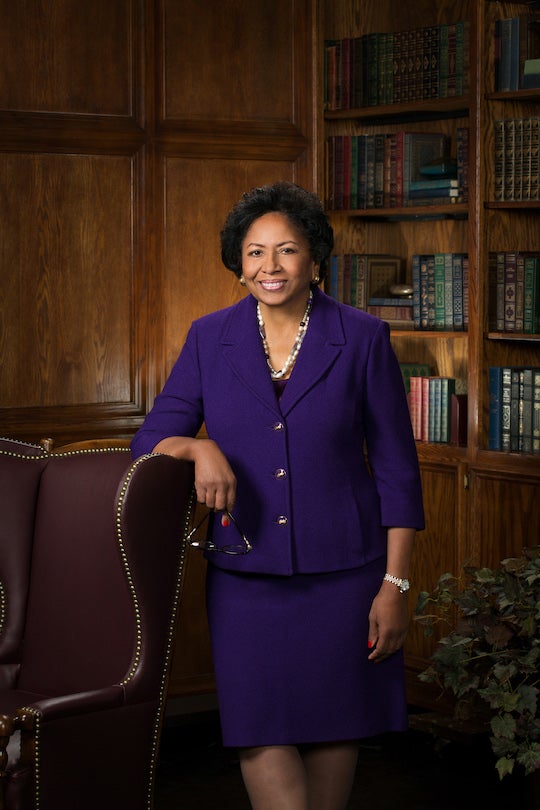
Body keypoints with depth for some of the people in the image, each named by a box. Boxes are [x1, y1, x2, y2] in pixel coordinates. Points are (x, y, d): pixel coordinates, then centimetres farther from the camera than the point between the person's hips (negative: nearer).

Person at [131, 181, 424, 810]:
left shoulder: (362, 339, -3)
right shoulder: (209, 339, 4)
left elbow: (396, 469, -1)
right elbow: (149, 441, 7)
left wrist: (395, 584, -5)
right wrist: (200, 446, -16)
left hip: (342, 570, -1)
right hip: (247, 573, 1)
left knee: (335, 723, 8)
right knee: (262, 732, -5)